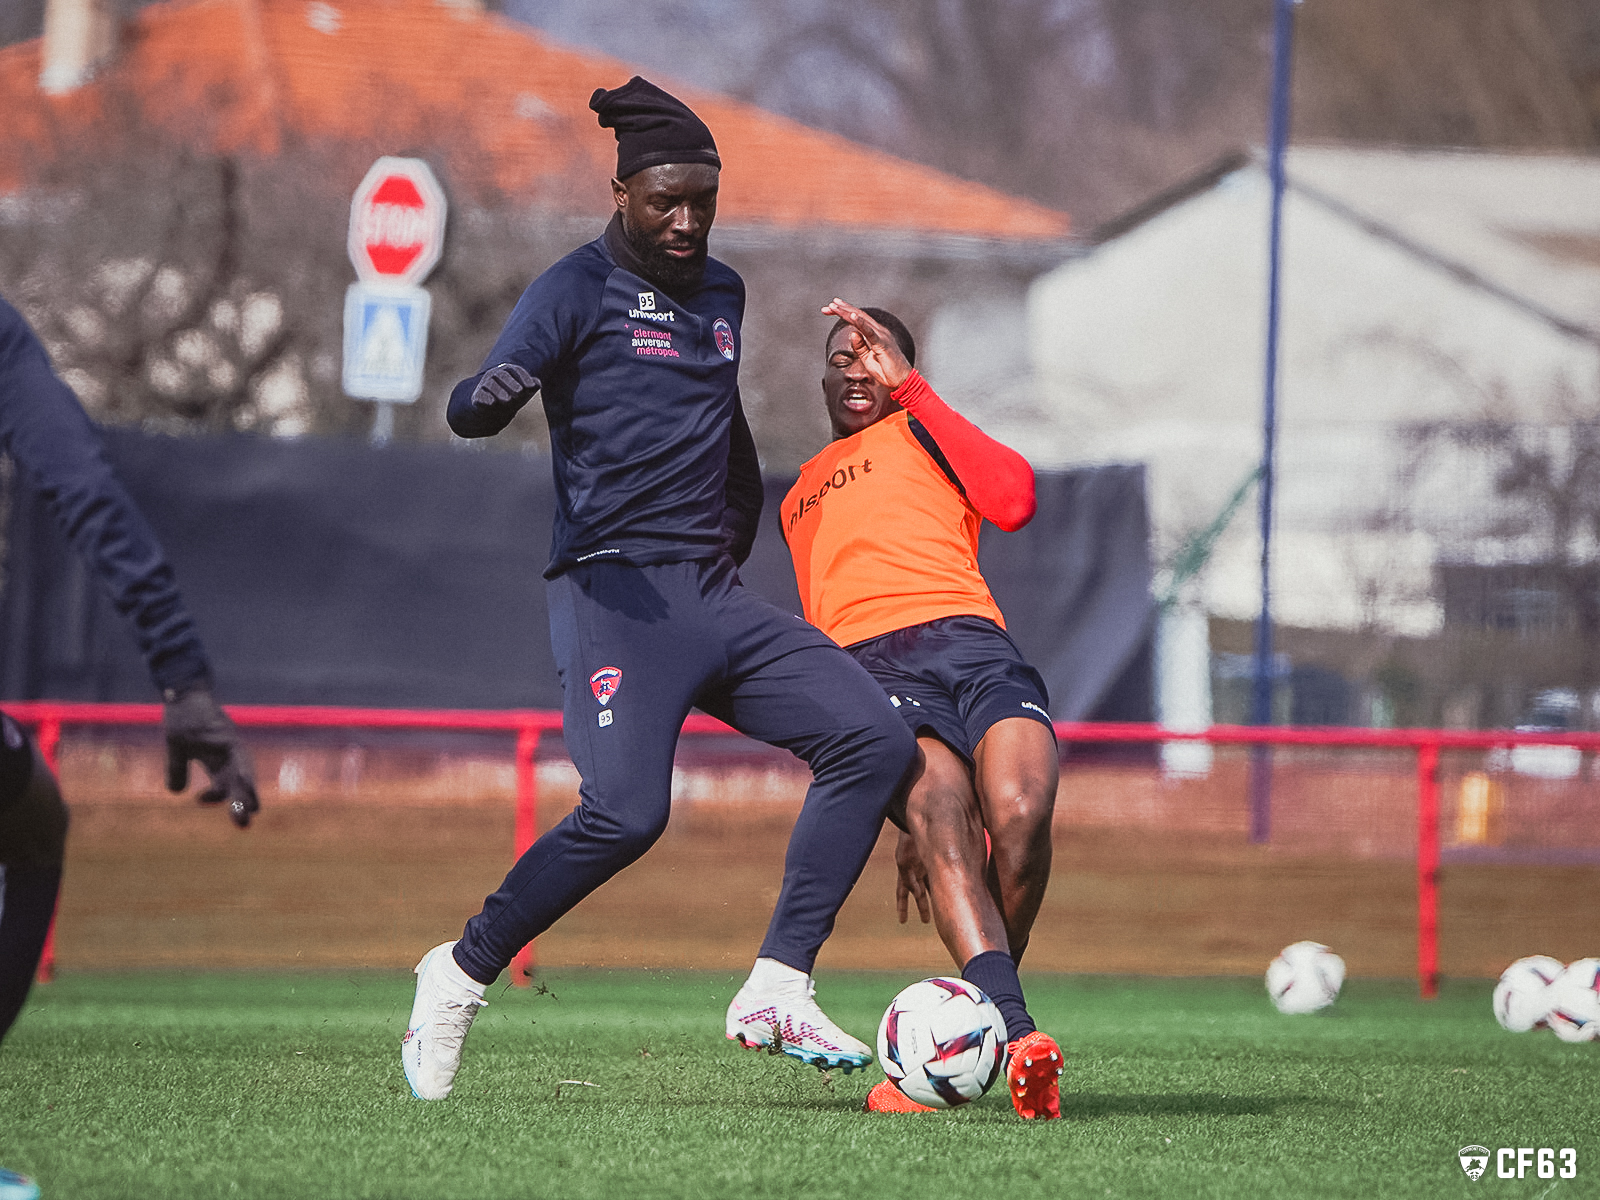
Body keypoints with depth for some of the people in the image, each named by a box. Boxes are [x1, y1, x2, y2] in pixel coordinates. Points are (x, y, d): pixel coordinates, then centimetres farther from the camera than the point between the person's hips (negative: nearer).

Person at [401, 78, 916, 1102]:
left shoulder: (721, 292, 19)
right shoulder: (581, 288, -3)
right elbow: (472, 407, -16)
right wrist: (490, 397, -39)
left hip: (714, 596, 7)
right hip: (615, 592, -7)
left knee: (876, 741, -9)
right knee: (627, 813, -24)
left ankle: (777, 989, -10)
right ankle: (463, 973, -2)